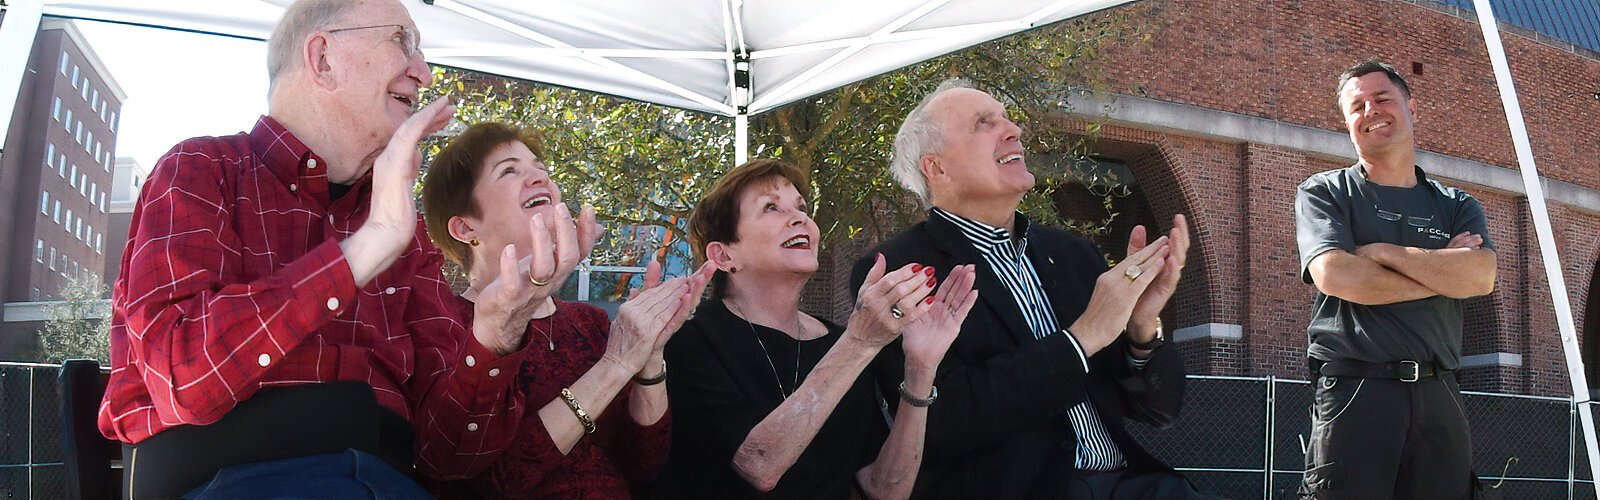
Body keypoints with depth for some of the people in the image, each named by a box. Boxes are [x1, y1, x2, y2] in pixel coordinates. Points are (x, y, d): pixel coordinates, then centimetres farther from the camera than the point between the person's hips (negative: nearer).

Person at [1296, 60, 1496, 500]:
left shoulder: (1456, 206, 18)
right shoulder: (1324, 193, 9)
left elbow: (1480, 277, -2)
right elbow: (1334, 275, -9)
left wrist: (1380, 252, -6)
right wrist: (1441, 273, -1)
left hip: (1439, 396, 3)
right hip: (1355, 389, -3)